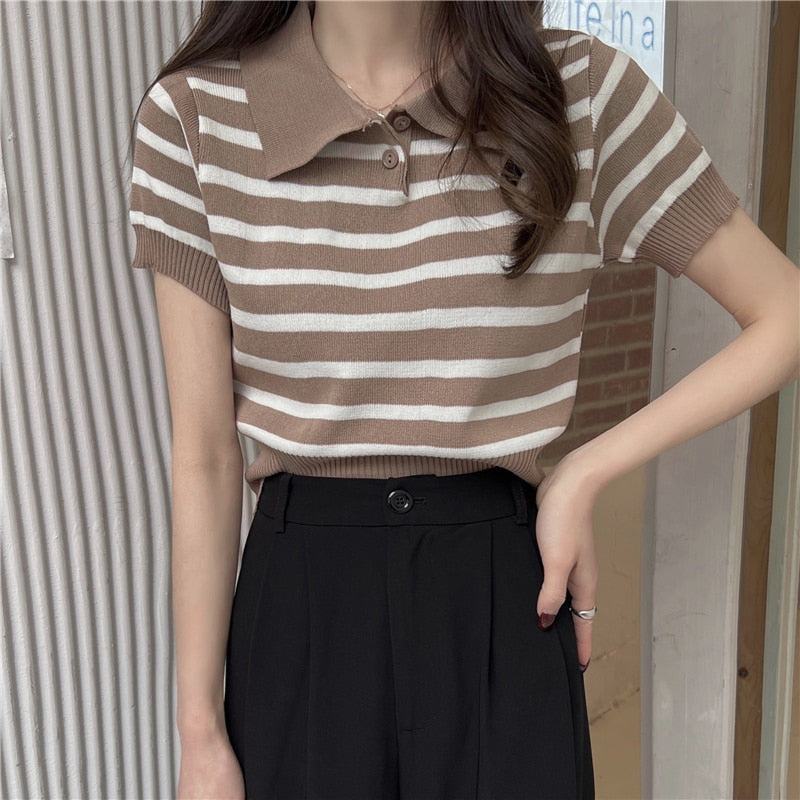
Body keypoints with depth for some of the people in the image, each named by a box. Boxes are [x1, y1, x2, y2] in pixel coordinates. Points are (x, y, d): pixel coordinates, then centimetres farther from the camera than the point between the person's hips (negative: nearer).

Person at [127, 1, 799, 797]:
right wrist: (200, 732, 0)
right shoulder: (192, 114, -7)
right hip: (298, 615, 0)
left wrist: (585, 473, -9)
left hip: (504, 602, 1)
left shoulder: (584, 92, -7)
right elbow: (204, 455, -5)